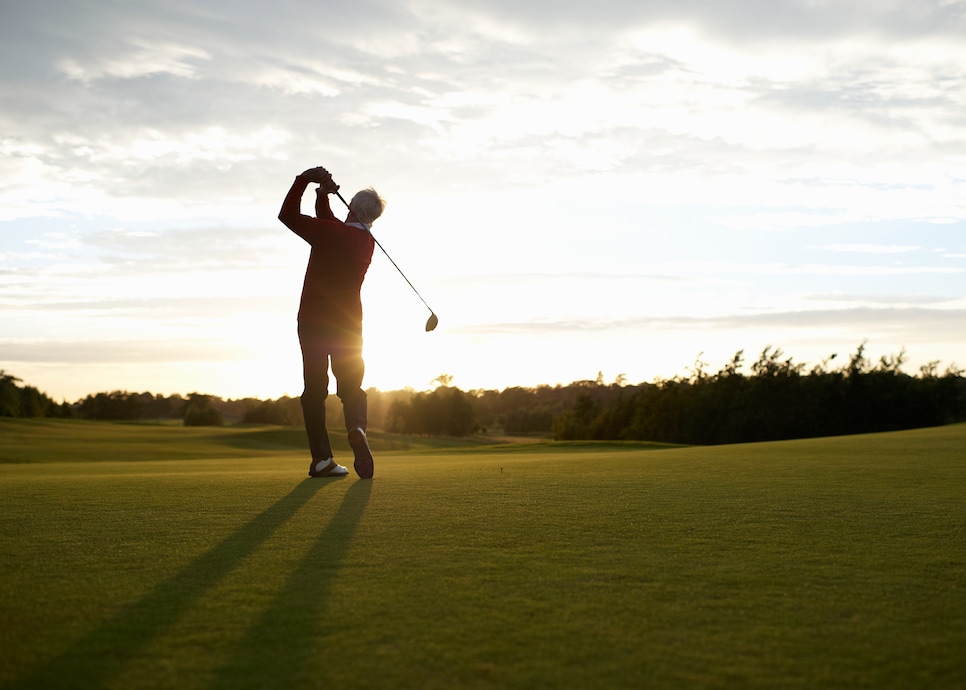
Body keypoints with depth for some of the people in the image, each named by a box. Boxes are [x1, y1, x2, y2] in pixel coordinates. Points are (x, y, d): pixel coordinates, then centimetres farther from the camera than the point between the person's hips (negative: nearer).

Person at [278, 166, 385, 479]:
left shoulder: (328, 232, -13)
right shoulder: (367, 242, 6)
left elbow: (287, 215, -5)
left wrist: (304, 179, -1)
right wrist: (322, 195, 9)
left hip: (312, 321, -3)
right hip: (348, 324, 3)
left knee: (315, 389, 3)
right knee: (351, 386, 7)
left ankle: (321, 457, -2)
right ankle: (357, 429, -26)